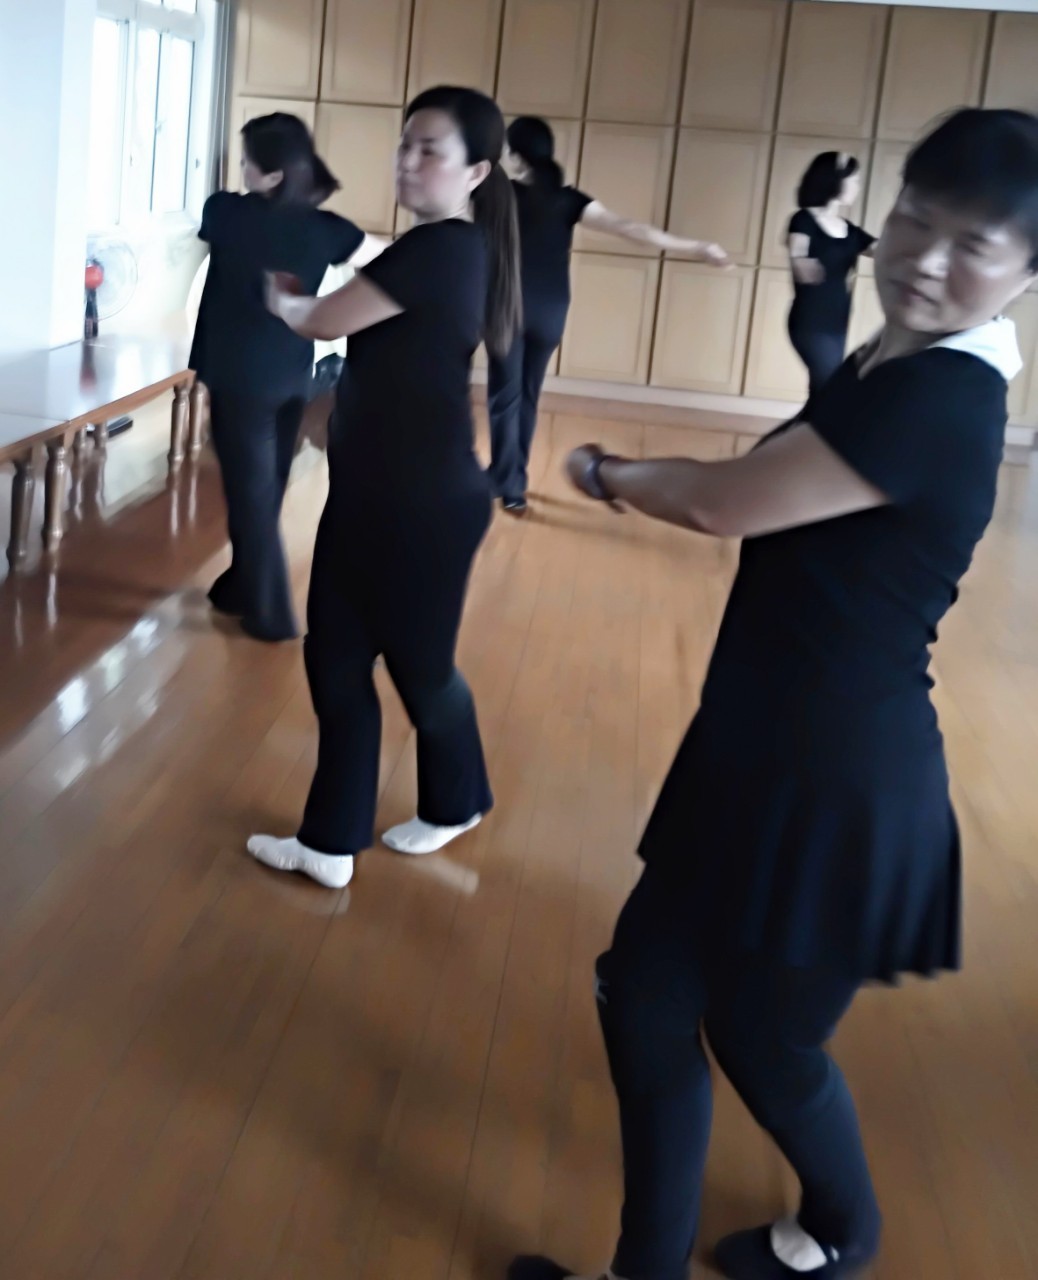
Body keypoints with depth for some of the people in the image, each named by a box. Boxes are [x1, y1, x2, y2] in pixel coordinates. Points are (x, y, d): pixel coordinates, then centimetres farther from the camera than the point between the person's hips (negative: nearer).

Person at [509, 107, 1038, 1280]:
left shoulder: (940, 399, -24)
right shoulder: (891, 368, 7)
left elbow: (726, 504, -19)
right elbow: (763, 491, 12)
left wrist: (617, 476, -2)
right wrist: (644, 479, -3)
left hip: (836, 782, -9)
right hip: (768, 749, 9)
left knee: (761, 1039, 12)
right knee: (644, 991, 14)